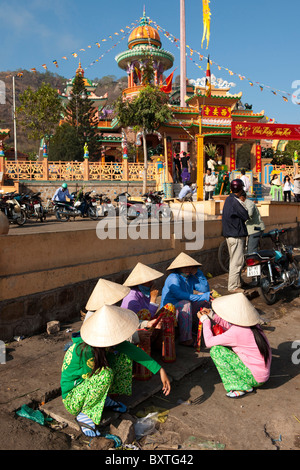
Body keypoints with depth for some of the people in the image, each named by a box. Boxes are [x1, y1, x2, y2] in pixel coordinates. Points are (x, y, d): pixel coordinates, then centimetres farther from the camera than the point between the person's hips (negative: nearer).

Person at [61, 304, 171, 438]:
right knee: (105, 375, -36)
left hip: (88, 382, 7)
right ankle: (84, 414, -12)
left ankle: (104, 399, 7)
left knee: (124, 356, -6)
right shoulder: (86, 352, -37)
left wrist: (160, 370, -21)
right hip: (72, 395, -7)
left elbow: (132, 350, -18)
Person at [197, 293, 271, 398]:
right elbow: (229, 327, 18)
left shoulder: (236, 332, -25)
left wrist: (205, 320, -3)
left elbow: (209, 342, -16)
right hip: (264, 374, 8)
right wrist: (212, 315, 9)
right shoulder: (252, 325, -1)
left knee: (216, 350, -10)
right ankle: (246, 384, 16)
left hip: (255, 378, -8)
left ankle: (240, 387, -3)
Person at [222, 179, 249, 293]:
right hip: (236, 236, -10)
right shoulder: (236, 201, -18)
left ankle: (237, 282, 27)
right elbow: (246, 216, -17)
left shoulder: (228, 199, 12)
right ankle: (233, 286, -1)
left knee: (234, 260, 16)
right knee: (237, 261, -5)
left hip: (229, 235, 10)